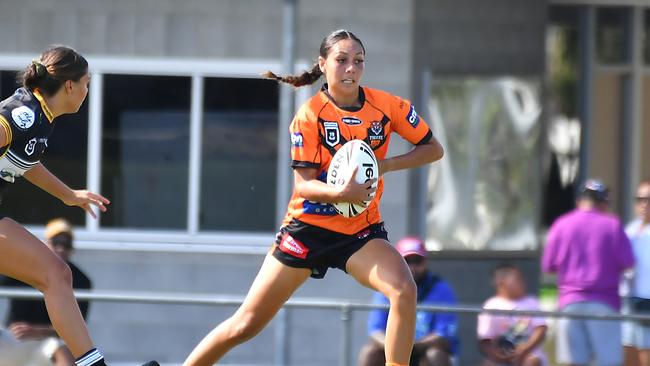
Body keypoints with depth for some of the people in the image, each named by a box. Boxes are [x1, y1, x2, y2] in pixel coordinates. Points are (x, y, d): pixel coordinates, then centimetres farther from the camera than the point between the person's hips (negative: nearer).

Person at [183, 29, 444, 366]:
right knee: (246, 324, 0)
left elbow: (433, 148, 2)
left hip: (362, 231, 2)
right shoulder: (309, 116, -12)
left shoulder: (386, 105, -6)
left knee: (404, 291, -29)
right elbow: (304, 185, -16)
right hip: (309, 226, -2)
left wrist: (384, 165, -15)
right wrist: (341, 193, -37)